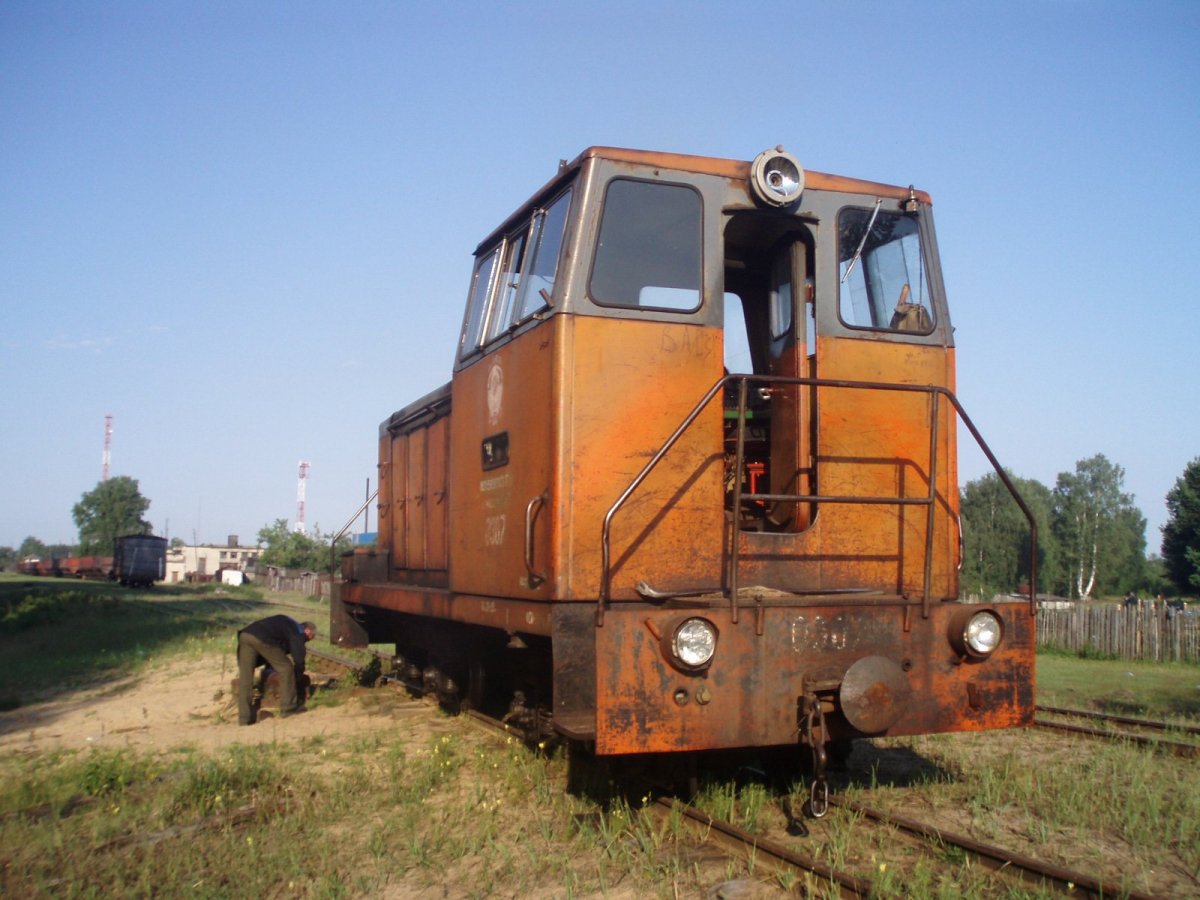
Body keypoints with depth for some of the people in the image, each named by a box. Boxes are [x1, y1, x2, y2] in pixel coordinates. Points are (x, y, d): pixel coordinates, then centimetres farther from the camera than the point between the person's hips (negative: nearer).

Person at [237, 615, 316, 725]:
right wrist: (297, 679, 24)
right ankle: (289, 707, 16)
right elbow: (299, 659, 8)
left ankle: (245, 718, 10)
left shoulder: (289, 625, 36)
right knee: (286, 668, 8)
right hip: (262, 638, -8)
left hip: (245, 634, 8)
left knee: (245, 679, 10)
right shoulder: (299, 633, 12)